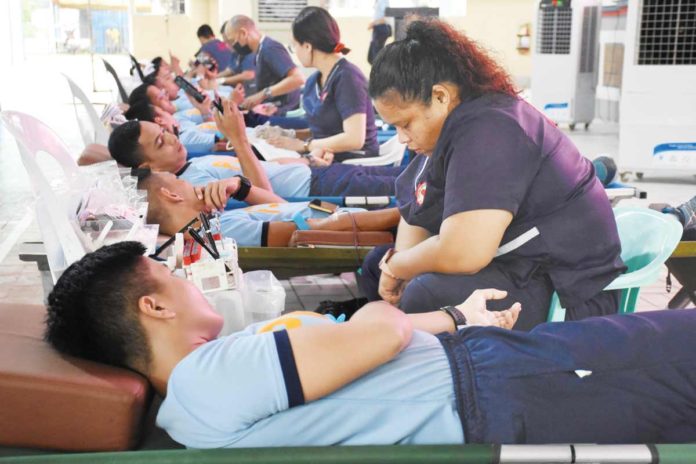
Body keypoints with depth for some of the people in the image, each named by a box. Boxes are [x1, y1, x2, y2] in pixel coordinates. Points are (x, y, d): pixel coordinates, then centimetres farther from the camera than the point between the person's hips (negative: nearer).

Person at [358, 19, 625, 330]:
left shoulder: (485, 131, -24)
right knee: (376, 266, 14)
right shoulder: (449, 128, 8)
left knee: (427, 298, -34)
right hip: (514, 267, 10)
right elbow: (418, 211, 13)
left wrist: (397, 267, -14)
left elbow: (462, 253, -33)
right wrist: (396, 265, -6)